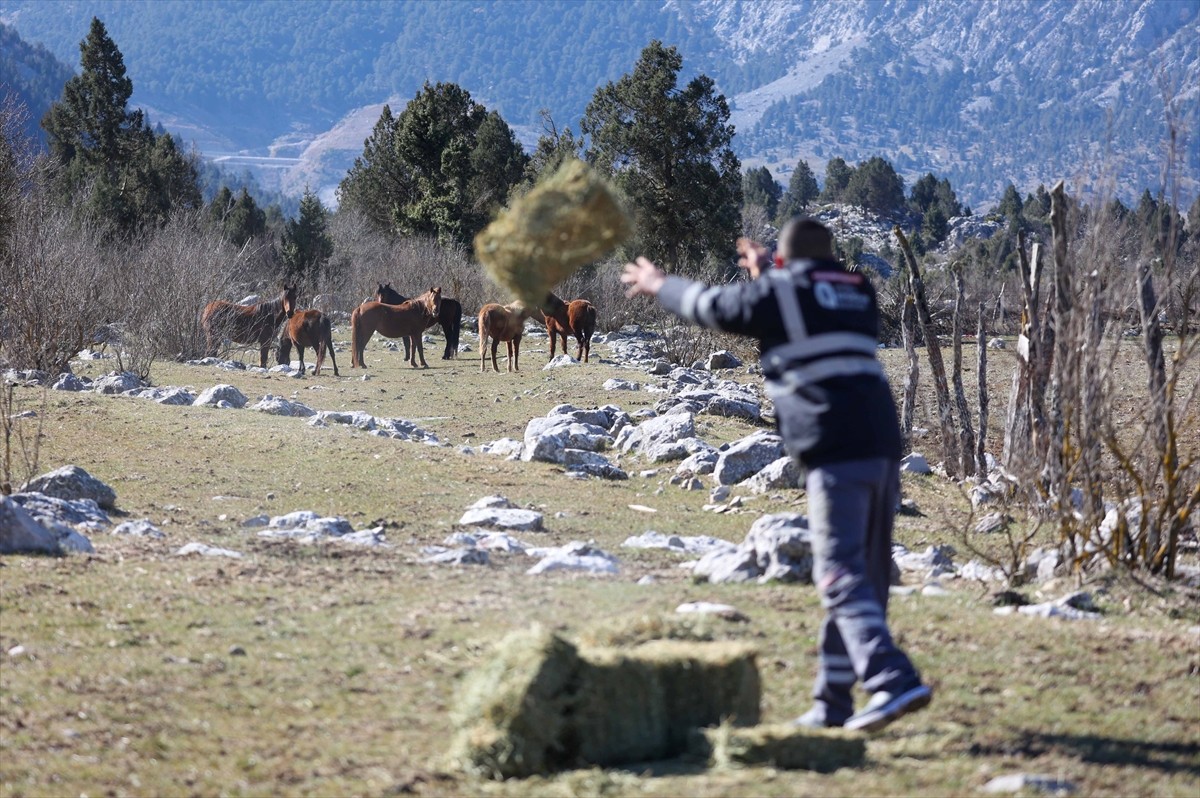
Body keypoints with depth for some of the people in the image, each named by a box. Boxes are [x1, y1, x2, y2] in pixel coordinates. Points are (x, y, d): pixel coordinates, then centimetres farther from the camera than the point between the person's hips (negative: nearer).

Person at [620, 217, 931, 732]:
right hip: (883, 446, 7)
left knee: (842, 578, -12)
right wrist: (767, 272, 56)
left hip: (836, 455, -7)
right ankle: (833, 701, 14)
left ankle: (893, 681, -28)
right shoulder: (857, 293, 22)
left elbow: (711, 306, 20)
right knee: (865, 579, 9)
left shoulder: (777, 293, 5)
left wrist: (659, 285, 38)